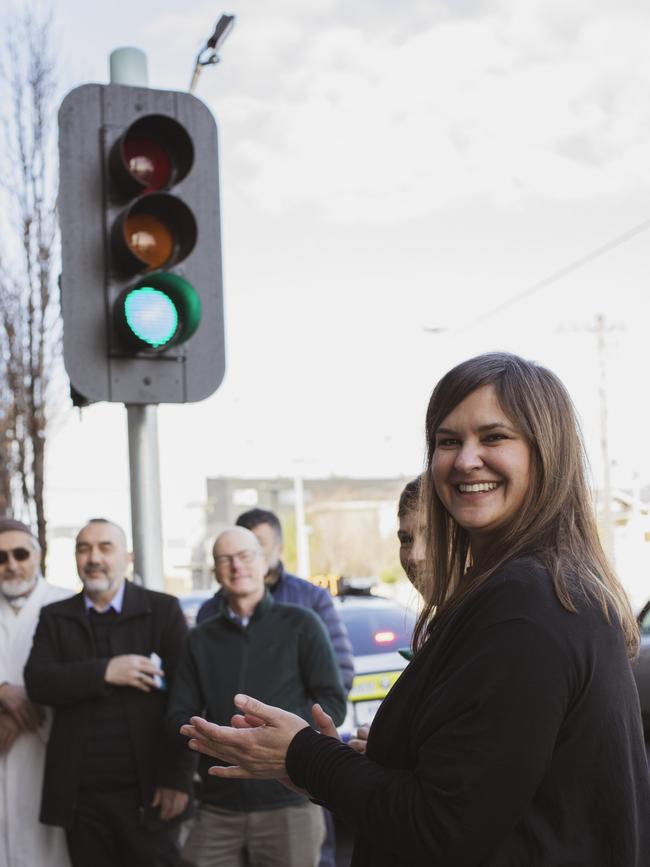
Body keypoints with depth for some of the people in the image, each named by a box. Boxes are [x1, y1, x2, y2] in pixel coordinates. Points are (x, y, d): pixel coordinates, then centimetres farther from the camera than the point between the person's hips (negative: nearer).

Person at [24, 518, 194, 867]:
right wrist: (104, 671, -19)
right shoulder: (55, 617, 9)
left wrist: (177, 778, -11)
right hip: (80, 794, 2)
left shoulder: (163, 610, 1)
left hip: (147, 790, -2)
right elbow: (36, 681, -5)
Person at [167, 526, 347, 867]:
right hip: (217, 809, 3)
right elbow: (177, 716, 10)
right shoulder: (201, 638, 12)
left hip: (288, 804, -2)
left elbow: (334, 704, -1)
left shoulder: (300, 624, 2)